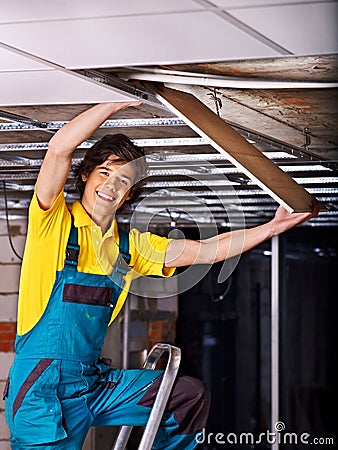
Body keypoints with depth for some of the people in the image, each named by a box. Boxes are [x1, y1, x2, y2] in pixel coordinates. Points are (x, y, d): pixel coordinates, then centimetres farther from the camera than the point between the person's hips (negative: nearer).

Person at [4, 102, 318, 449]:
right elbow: (59, 149, -21)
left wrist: (272, 227, 6)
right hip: (42, 387, -6)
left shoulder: (129, 244, 12)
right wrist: (119, 102, -17)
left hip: (94, 381, 7)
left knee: (192, 395, 7)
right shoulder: (55, 222, -5)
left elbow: (206, 251, 13)